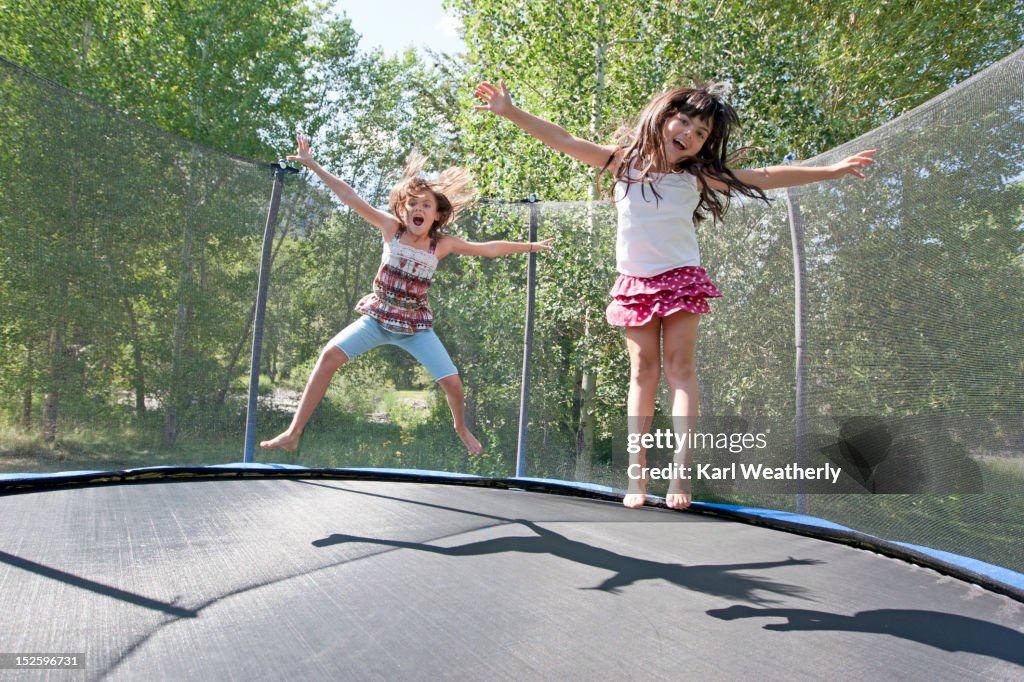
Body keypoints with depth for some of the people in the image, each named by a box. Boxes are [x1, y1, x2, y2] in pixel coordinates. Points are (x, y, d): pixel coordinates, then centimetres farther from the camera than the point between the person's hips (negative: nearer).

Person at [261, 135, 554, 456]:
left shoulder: (443, 243, -5)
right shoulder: (391, 228, -8)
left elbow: (488, 249, 0)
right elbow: (350, 197, -9)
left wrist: (530, 246, 4)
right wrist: (313, 164, -11)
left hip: (416, 326, 1)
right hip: (377, 317, 0)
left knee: (452, 382, -6)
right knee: (331, 355, -18)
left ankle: (462, 429, 29)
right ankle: (293, 433, -8)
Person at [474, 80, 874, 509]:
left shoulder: (698, 176, 1)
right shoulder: (623, 161, 2)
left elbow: (765, 178, 5)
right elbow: (564, 141, 1)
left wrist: (831, 170, 4)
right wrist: (510, 111, -2)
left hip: (681, 279, 0)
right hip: (634, 283, 1)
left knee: (680, 368, -6)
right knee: (643, 370, -1)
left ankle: (681, 471, -7)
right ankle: (637, 471, -1)